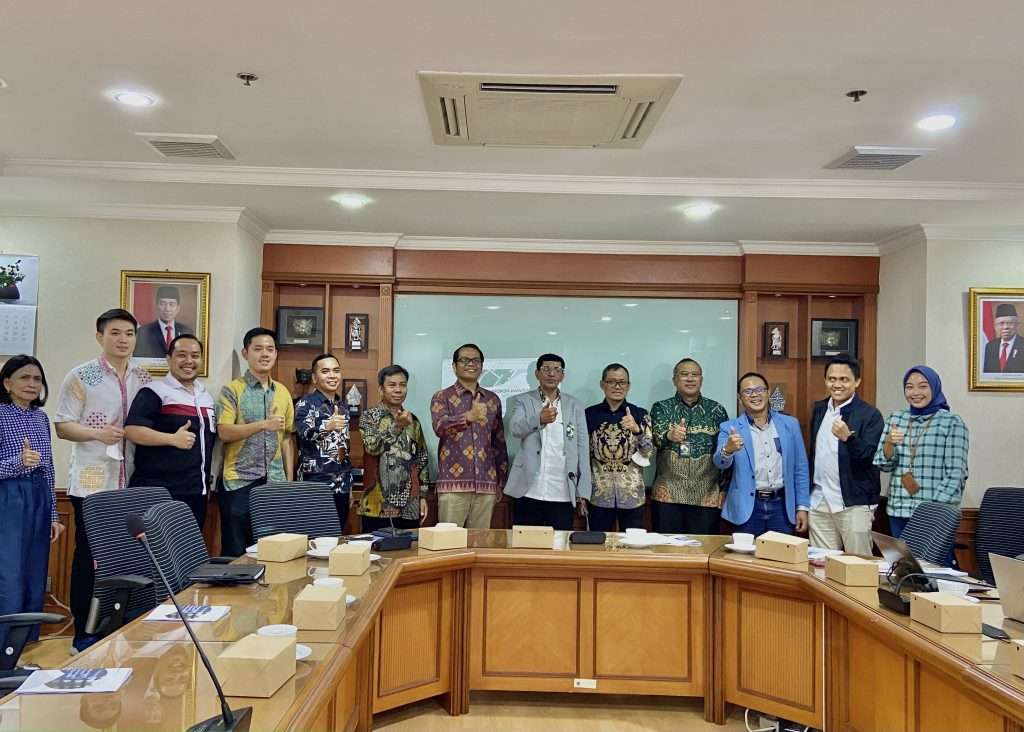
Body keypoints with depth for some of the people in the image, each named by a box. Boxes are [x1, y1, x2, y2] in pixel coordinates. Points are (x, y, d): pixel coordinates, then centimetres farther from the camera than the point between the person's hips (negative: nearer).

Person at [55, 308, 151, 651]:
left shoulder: (143, 378, 10)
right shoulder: (81, 376, -3)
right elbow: (62, 426, -4)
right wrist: (98, 433, -20)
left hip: (132, 483, 4)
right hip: (92, 482, -4)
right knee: (88, 554, 4)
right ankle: (83, 632, 16)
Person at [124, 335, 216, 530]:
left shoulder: (207, 397, 16)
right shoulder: (155, 392, -6)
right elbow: (131, 430, -16)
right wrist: (173, 439, -24)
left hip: (196, 492, 7)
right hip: (158, 492, -7)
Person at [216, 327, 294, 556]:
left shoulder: (283, 392, 10)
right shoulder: (232, 390, -3)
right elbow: (224, 433, -13)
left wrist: (290, 479, 10)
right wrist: (263, 425, -23)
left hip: (275, 481, 4)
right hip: (239, 481, -4)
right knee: (235, 552, 2)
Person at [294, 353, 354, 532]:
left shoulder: (343, 406, 13)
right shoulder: (305, 403, -6)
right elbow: (304, 432, -26)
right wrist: (327, 426, -46)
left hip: (341, 485, 6)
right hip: (315, 485, -6)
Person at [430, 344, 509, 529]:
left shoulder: (493, 399, 14)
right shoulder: (442, 397, 3)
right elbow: (440, 427, -17)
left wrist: (500, 480, 13)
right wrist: (469, 416, -34)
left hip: (486, 485, 3)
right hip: (453, 484, -3)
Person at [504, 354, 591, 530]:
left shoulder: (575, 406, 10)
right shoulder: (522, 401, 5)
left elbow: (582, 449, 7)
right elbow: (515, 428, -14)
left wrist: (583, 492, 0)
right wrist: (539, 419, -35)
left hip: (563, 495, 1)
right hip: (529, 492, -1)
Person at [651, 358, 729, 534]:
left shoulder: (716, 410, 6)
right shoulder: (661, 408, 4)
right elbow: (652, 440, -12)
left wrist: (724, 489, 3)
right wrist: (668, 436, -34)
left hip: (707, 497, 1)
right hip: (668, 495, 0)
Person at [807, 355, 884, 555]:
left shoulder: (870, 415, -8)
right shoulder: (819, 409, 10)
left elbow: (870, 456, -16)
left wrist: (848, 437, -35)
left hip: (854, 504, -5)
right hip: (819, 502, 5)